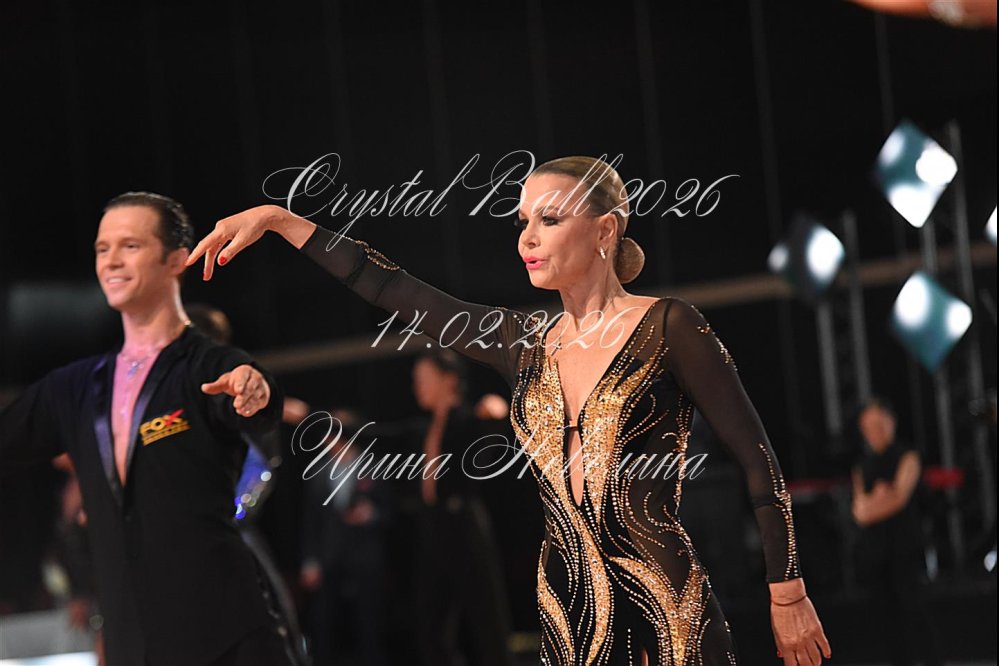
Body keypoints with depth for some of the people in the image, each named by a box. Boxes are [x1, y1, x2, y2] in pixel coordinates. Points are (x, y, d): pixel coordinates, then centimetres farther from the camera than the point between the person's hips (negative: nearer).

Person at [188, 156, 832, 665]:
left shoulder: (669, 327, -5)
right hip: (567, 608, 5)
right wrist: (277, 219, 8)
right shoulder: (525, 343, 10)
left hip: (662, 609, -5)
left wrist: (788, 598, -4)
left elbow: (759, 462, -4)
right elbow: (392, 287, 12)